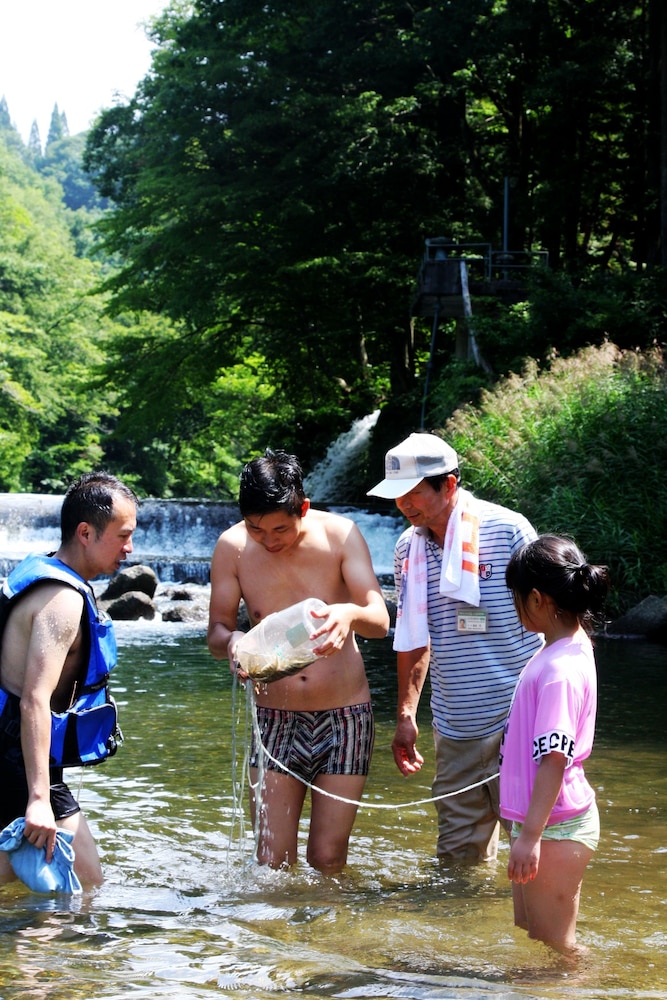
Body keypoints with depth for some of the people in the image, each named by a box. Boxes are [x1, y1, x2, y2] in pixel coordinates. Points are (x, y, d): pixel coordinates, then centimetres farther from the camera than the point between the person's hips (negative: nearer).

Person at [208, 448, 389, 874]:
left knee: (327, 859, -2)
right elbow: (217, 629, -1)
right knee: (272, 862, -4)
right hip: (275, 718, 1)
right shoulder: (232, 548, -7)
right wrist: (230, 641, -26)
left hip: (345, 715, -1)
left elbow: (380, 620, -16)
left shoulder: (340, 535, -10)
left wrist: (351, 614, -40)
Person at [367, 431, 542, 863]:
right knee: (458, 856, 8)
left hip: (517, 725, -5)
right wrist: (406, 716, 16)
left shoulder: (508, 530, -7)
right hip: (454, 730, 5)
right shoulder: (409, 548, 9)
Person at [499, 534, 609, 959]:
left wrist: (531, 835, -31)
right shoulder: (571, 646, 7)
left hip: (555, 828, -10)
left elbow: (555, 757, -30)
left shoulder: (560, 668, -24)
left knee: (555, 947, 2)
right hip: (552, 822, 10)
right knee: (528, 933, 22)